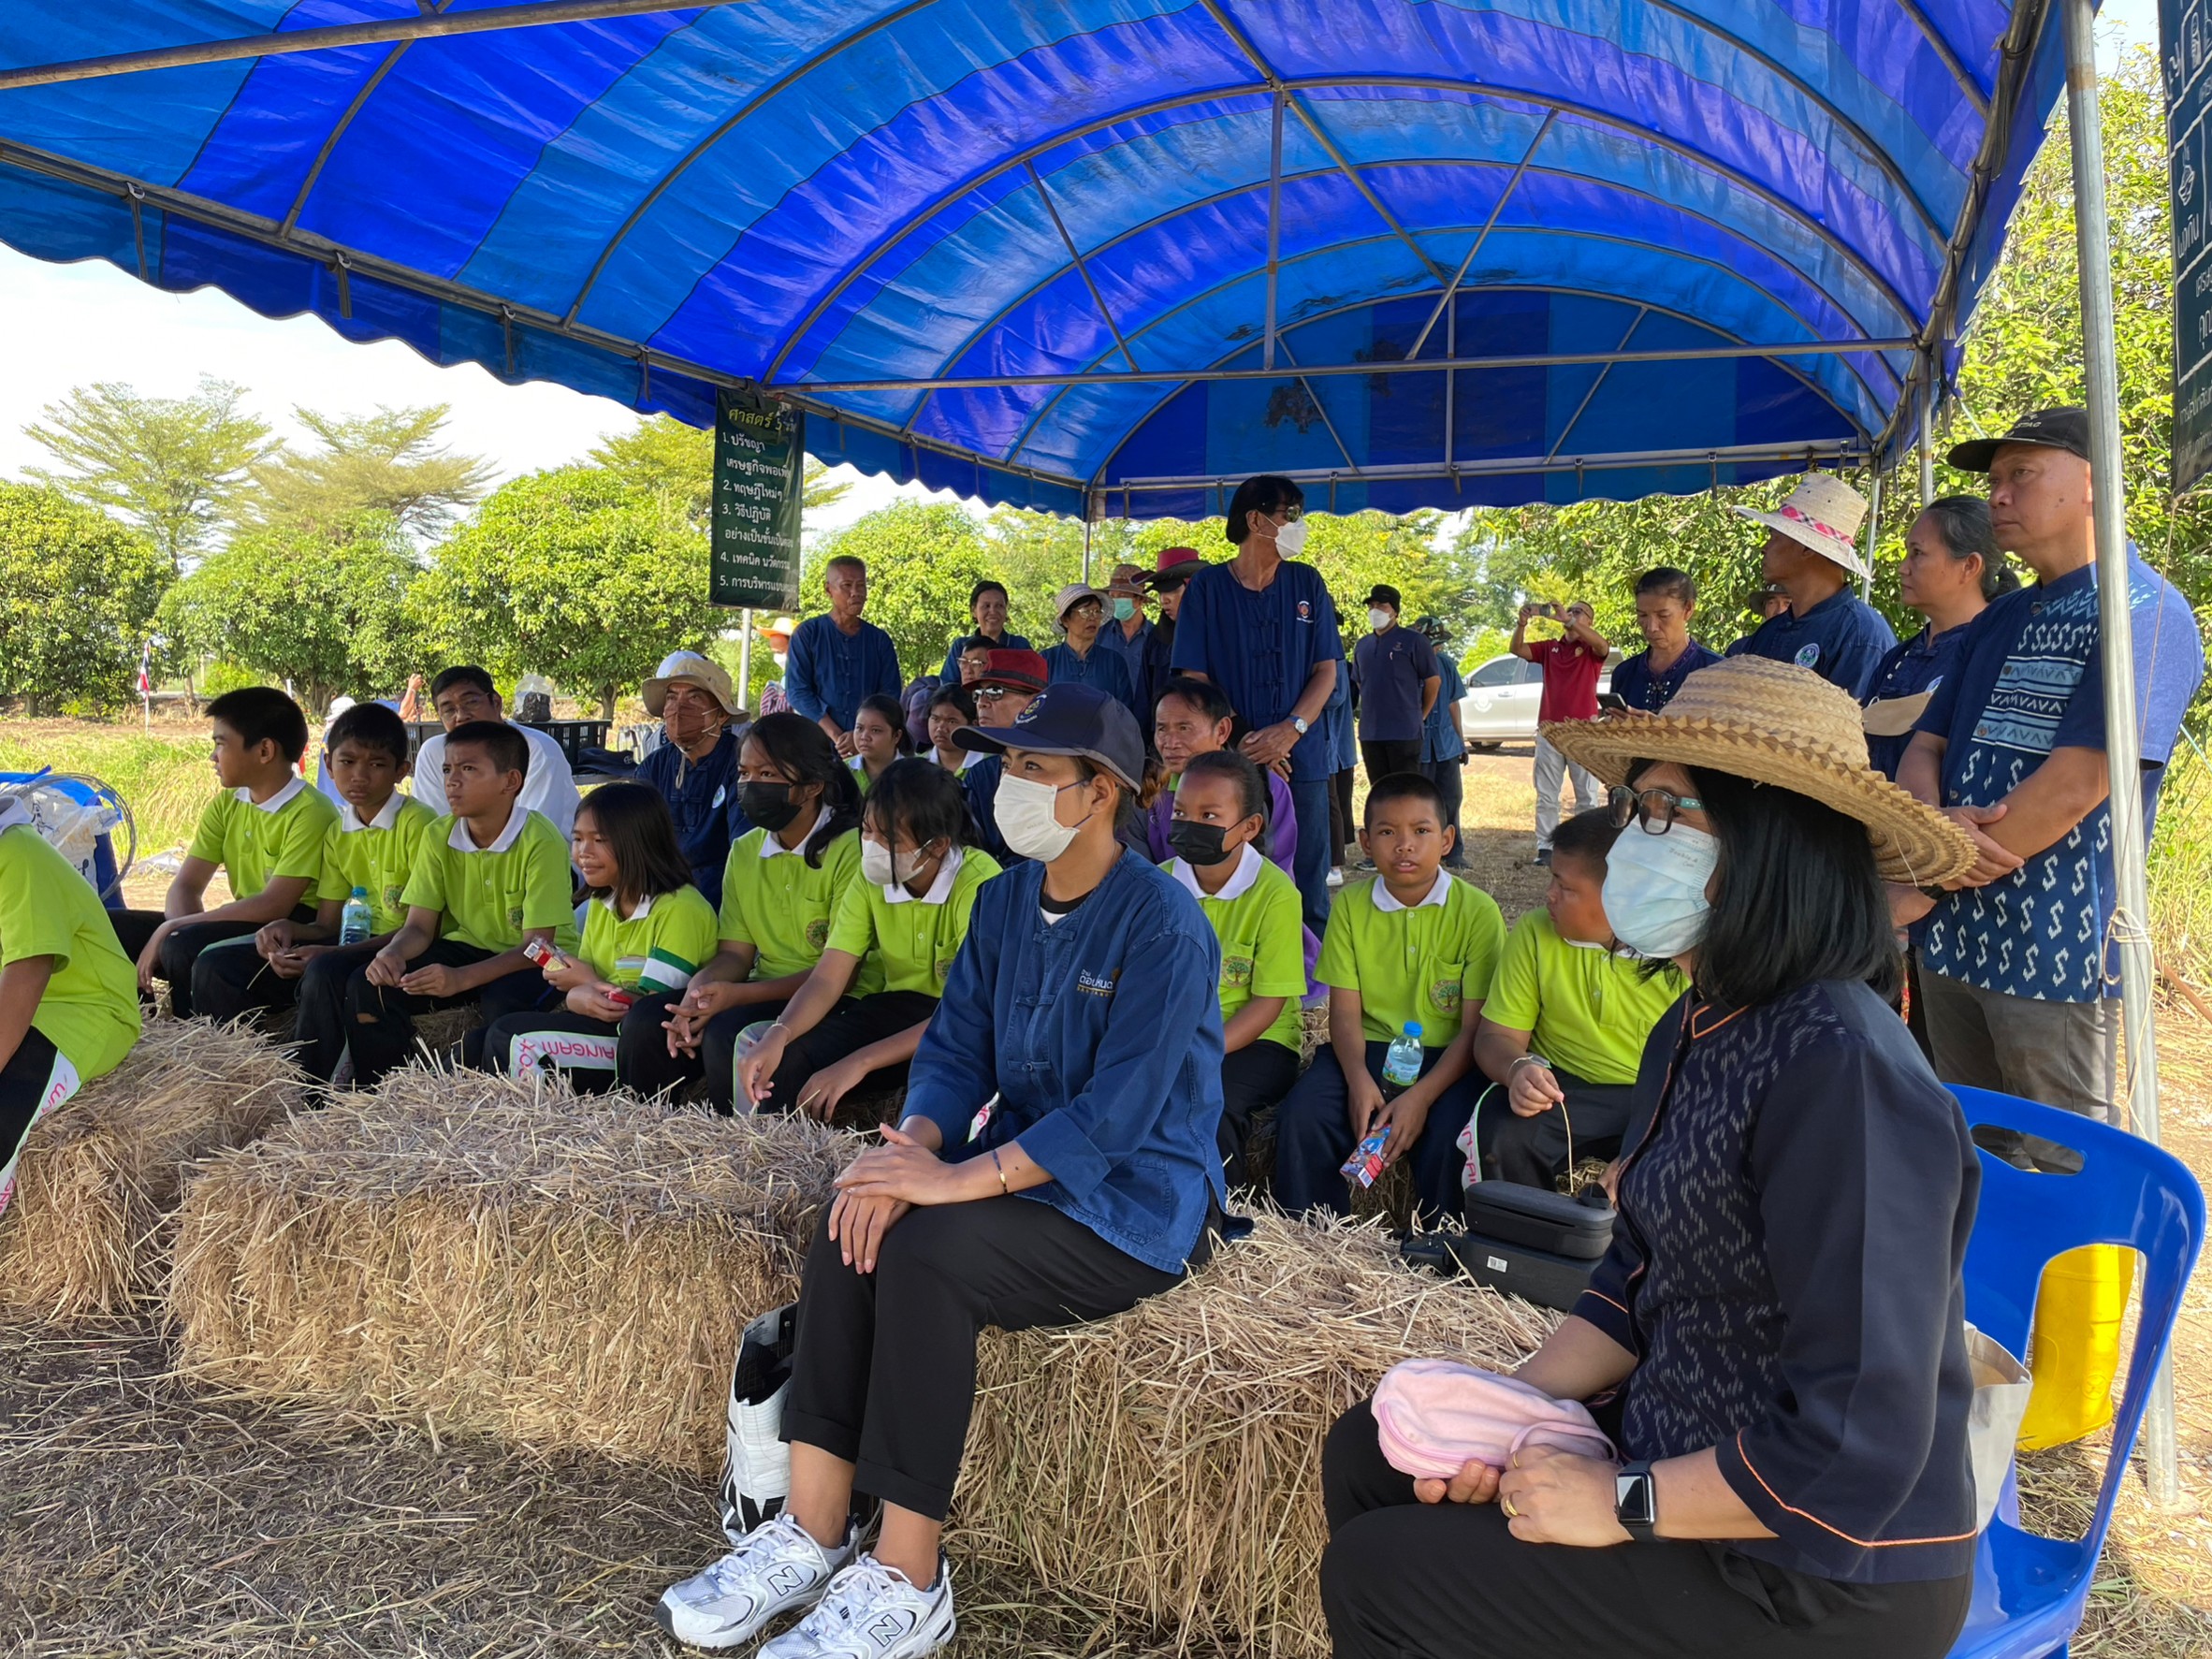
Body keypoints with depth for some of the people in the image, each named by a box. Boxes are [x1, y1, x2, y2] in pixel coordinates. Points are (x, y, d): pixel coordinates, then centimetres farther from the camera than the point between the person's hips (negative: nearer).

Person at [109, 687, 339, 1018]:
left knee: (183, 947, -31)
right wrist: (178, 928, -17)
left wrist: (175, 929, -18)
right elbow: (186, 886, 6)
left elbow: (273, 906, -21)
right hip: (244, 928, 8)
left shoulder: (310, 813, -15)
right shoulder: (226, 804, 11)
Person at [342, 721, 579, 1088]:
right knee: (366, 986, -15)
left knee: (503, 1007, -37)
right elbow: (419, 926, -1)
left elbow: (537, 945, -23)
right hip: (467, 946, 6)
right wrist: (391, 954, -25)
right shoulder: (437, 837, -3)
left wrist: (462, 978, -36)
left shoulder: (541, 842, -22)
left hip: (537, 959, -5)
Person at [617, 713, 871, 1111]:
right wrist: (698, 991, -15)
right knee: (645, 1019, -13)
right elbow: (735, 953, 8)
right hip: (766, 995, 7)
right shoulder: (743, 851, 12)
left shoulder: (850, 850, -12)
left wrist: (740, 995, -23)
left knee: (727, 1033, -30)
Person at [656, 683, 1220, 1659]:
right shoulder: (1004, 902, 6)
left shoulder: (1163, 927, -19)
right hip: (1025, 1166, 7)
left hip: (1138, 1201, -7)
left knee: (924, 1253, -28)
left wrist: (959, 1179, -28)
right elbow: (957, 1049, 4)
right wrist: (910, 1147, -17)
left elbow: (1118, 1113, -24)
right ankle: (814, 1536, -8)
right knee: (852, 1230, -17)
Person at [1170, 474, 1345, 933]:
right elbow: (1194, 679, -2)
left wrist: (1290, 730, -11)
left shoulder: (1306, 583, 8)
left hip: (1302, 758, 2)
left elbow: (1326, 670, 6)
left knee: (1307, 890, 4)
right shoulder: (1206, 587, 1)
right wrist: (1243, 742, -14)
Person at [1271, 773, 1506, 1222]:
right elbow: (1345, 1010, -1)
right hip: (1368, 1050, 3)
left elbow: (1476, 1028, -9)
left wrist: (1422, 1096, -21)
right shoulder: (1352, 906, 3)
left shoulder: (1477, 911, -6)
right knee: (1301, 1114, -21)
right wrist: (1358, 1080, -20)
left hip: (1447, 1058, -2)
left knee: (1450, 1134, -29)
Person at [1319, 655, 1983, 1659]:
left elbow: (1852, 1452, -29)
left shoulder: (1841, 1069, -29)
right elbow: (1640, 1282, 11)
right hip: (1681, 1451, 9)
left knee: (1376, 1576, -6)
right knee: (1366, 1454, 13)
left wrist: (1623, 1504, -18)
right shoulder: (1694, 1032, 2)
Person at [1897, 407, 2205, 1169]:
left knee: (2060, 1170, 5)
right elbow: (1923, 748, 11)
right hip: (1952, 937, 8)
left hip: (2056, 952, -7)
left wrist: (1923, 882, -12)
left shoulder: (2143, 611, -11)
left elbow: (2072, 789, -20)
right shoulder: (1999, 622, 14)